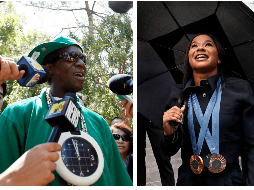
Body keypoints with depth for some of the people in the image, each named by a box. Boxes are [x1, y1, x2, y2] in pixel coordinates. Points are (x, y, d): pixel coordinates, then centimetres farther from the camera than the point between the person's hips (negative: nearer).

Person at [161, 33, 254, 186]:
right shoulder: (177, 95, -2)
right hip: (189, 180, 3)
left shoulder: (240, 89, -8)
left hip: (229, 180, -2)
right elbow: (170, 151, 3)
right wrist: (169, 133, -17)